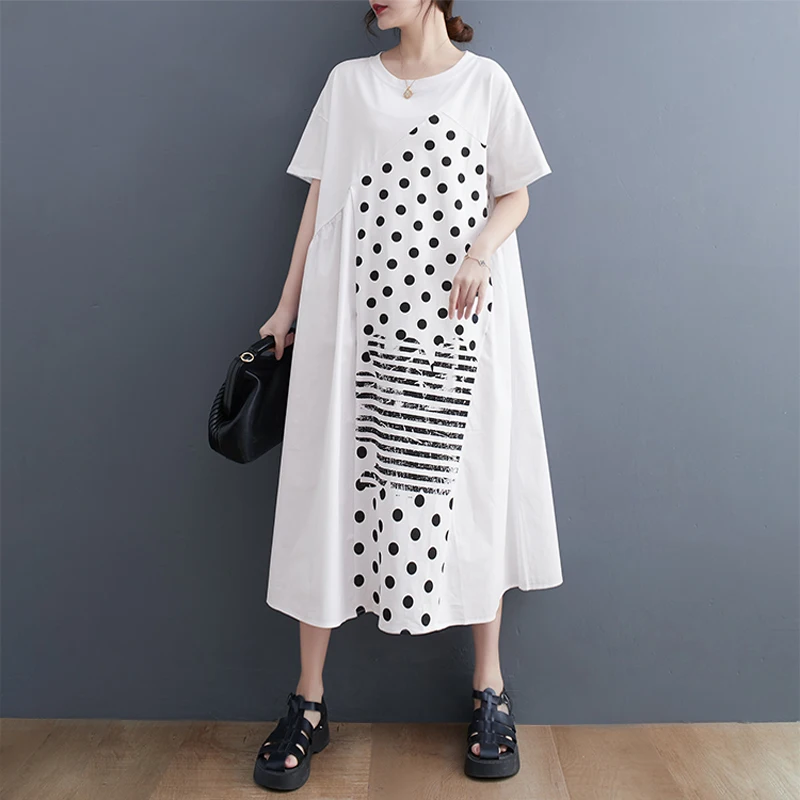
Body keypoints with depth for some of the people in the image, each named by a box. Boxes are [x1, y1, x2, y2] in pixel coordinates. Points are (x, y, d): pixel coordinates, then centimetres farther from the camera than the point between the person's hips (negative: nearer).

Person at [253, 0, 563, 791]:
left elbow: (515, 194, 12)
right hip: (357, 310, 1)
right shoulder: (347, 81, 16)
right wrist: (288, 306, 8)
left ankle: (489, 687, 16)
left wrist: (481, 251, -9)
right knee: (334, 481, -2)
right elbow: (319, 198, 13)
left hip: (457, 317, 0)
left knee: (468, 482, 0)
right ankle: (309, 699, 10)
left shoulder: (485, 80, 13)